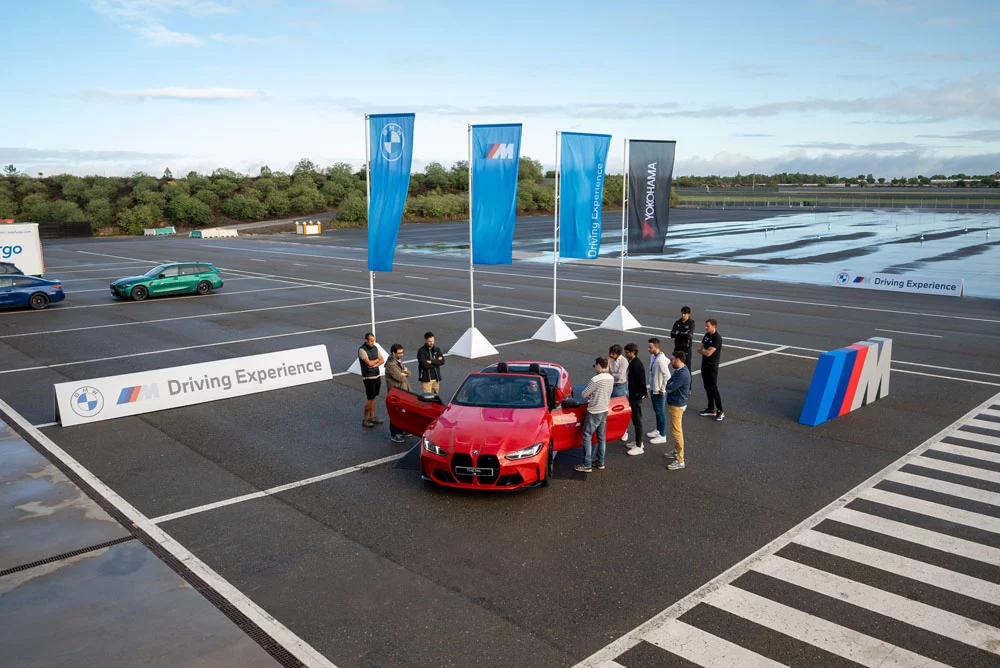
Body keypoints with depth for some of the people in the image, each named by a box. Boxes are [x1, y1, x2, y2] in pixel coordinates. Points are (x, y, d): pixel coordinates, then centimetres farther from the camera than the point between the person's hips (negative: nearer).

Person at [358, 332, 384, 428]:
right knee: (370, 399, -3)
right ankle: (365, 419, 6)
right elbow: (369, 363, -24)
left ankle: (372, 417, 22)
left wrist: (375, 364, -13)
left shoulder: (375, 348, 7)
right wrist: (377, 360, -5)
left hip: (377, 376, 7)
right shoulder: (362, 350, -16)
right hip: (368, 378, -7)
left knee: (373, 397, 13)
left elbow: (382, 360, 6)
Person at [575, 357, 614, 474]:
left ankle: (587, 465, -1)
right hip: (605, 411, 8)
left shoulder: (596, 379, -22)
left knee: (587, 437, 0)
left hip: (594, 412, -8)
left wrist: (589, 395, 9)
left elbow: (584, 394, -12)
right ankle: (600, 462, 23)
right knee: (601, 437, 15)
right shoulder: (611, 378, 3)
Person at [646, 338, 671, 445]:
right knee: (656, 410, 22)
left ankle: (662, 436, 14)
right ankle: (658, 430, 39)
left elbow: (667, 375, -29)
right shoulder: (653, 356, 3)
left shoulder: (661, 359, -26)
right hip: (653, 388, 9)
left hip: (659, 391, -9)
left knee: (660, 412, 2)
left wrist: (662, 389, -21)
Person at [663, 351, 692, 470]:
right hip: (674, 403, 10)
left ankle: (680, 461, 0)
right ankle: (677, 452, 37)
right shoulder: (679, 370, 6)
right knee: (676, 430, 22)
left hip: (677, 406, -10)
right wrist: (670, 383, -9)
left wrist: (669, 384, -5)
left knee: (677, 431, -5)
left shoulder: (683, 374, -26)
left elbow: (669, 387, -25)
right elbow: (670, 383, 11)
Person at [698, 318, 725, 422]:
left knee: (713, 389, -7)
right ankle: (711, 410, 22)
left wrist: (702, 350, -3)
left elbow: (708, 353, -22)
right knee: (707, 388, 13)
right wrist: (704, 350, -11)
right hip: (704, 365, 8)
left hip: (712, 367, -8)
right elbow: (699, 349, 9)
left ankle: (720, 412, 0)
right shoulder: (706, 335, 9)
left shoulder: (717, 338, -18)